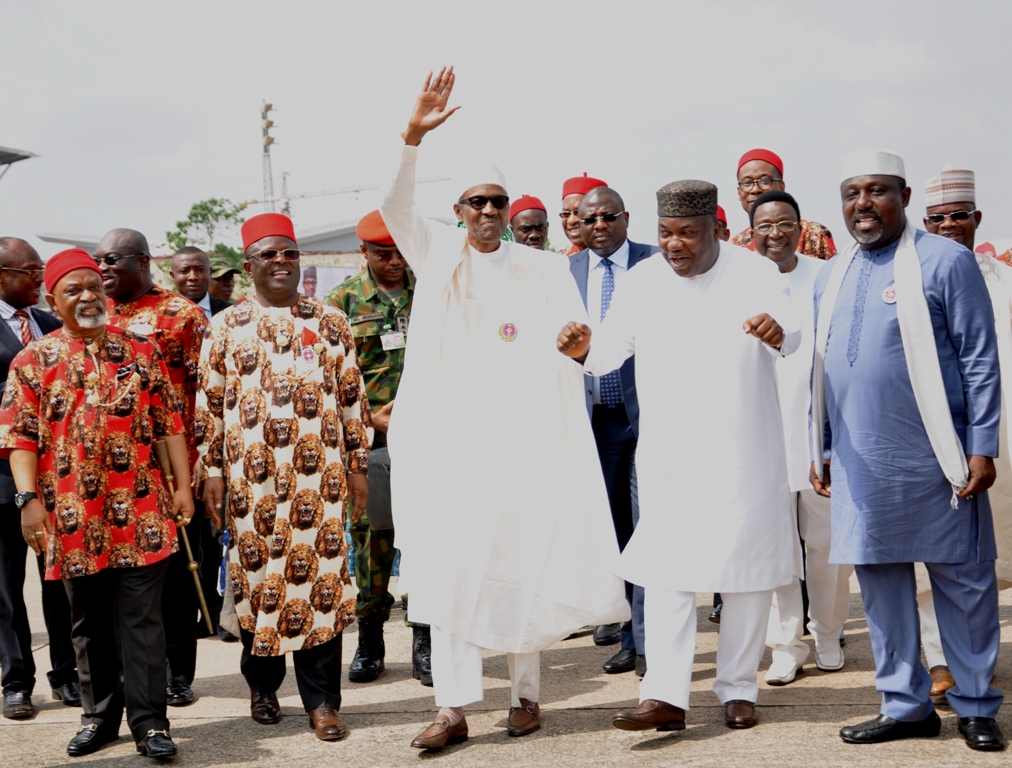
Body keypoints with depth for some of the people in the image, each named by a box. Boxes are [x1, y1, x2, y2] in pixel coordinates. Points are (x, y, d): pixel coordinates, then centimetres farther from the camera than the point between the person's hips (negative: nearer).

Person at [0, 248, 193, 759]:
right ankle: (100, 716, 25)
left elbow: (170, 423, 7)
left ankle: (149, 722, 6)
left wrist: (183, 485, 2)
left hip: (139, 510, -1)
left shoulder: (141, 350, 6)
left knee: (142, 618, 0)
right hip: (73, 516, 1)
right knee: (89, 622, 12)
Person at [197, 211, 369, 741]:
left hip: (319, 473, 0)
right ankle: (262, 684, 24)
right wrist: (211, 469, 1)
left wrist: (357, 463, 6)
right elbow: (209, 403, 6)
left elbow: (353, 397, 9)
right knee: (258, 573, 5)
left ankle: (322, 700, 5)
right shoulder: (225, 327, 6)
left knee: (320, 576, -1)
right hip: (251, 474, 0)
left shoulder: (331, 323, 9)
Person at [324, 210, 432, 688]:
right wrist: (370, 416, -8)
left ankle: (425, 646, 9)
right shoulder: (343, 302, 5)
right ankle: (369, 640, 18)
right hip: (368, 437, -1)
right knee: (371, 537, 5)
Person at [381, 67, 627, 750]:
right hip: (453, 433, 0)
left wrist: (571, 342, -17)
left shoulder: (542, 269, 9)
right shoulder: (439, 256, 8)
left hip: (523, 434, 0)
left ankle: (527, 693, 16)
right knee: (450, 566, -4)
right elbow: (395, 205, -8)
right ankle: (454, 706, -2)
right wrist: (414, 136, -21)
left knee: (525, 564, 3)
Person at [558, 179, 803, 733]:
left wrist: (776, 333, -41)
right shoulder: (642, 280, 2)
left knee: (747, 563, 6)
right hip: (668, 454, 1)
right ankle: (665, 696, -6)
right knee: (665, 566, -5)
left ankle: (738, 688, 19)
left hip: (743, 453, -1)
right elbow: (612, 348, 2)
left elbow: (791, 336, -17)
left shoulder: (754, 274, -5)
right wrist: (584, 349, -21)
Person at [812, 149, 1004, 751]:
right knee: (880, 583, 9)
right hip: (861, 466, 6)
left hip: (933, 463, -5)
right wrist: (822, 448, 14)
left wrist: (982, 448, -11)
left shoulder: (945, 261, -4)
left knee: (964, 582, 3)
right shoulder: (833, 277, 13)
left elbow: (980, 360, -6)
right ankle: (906, 706, 21)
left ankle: (976, 706, 16)